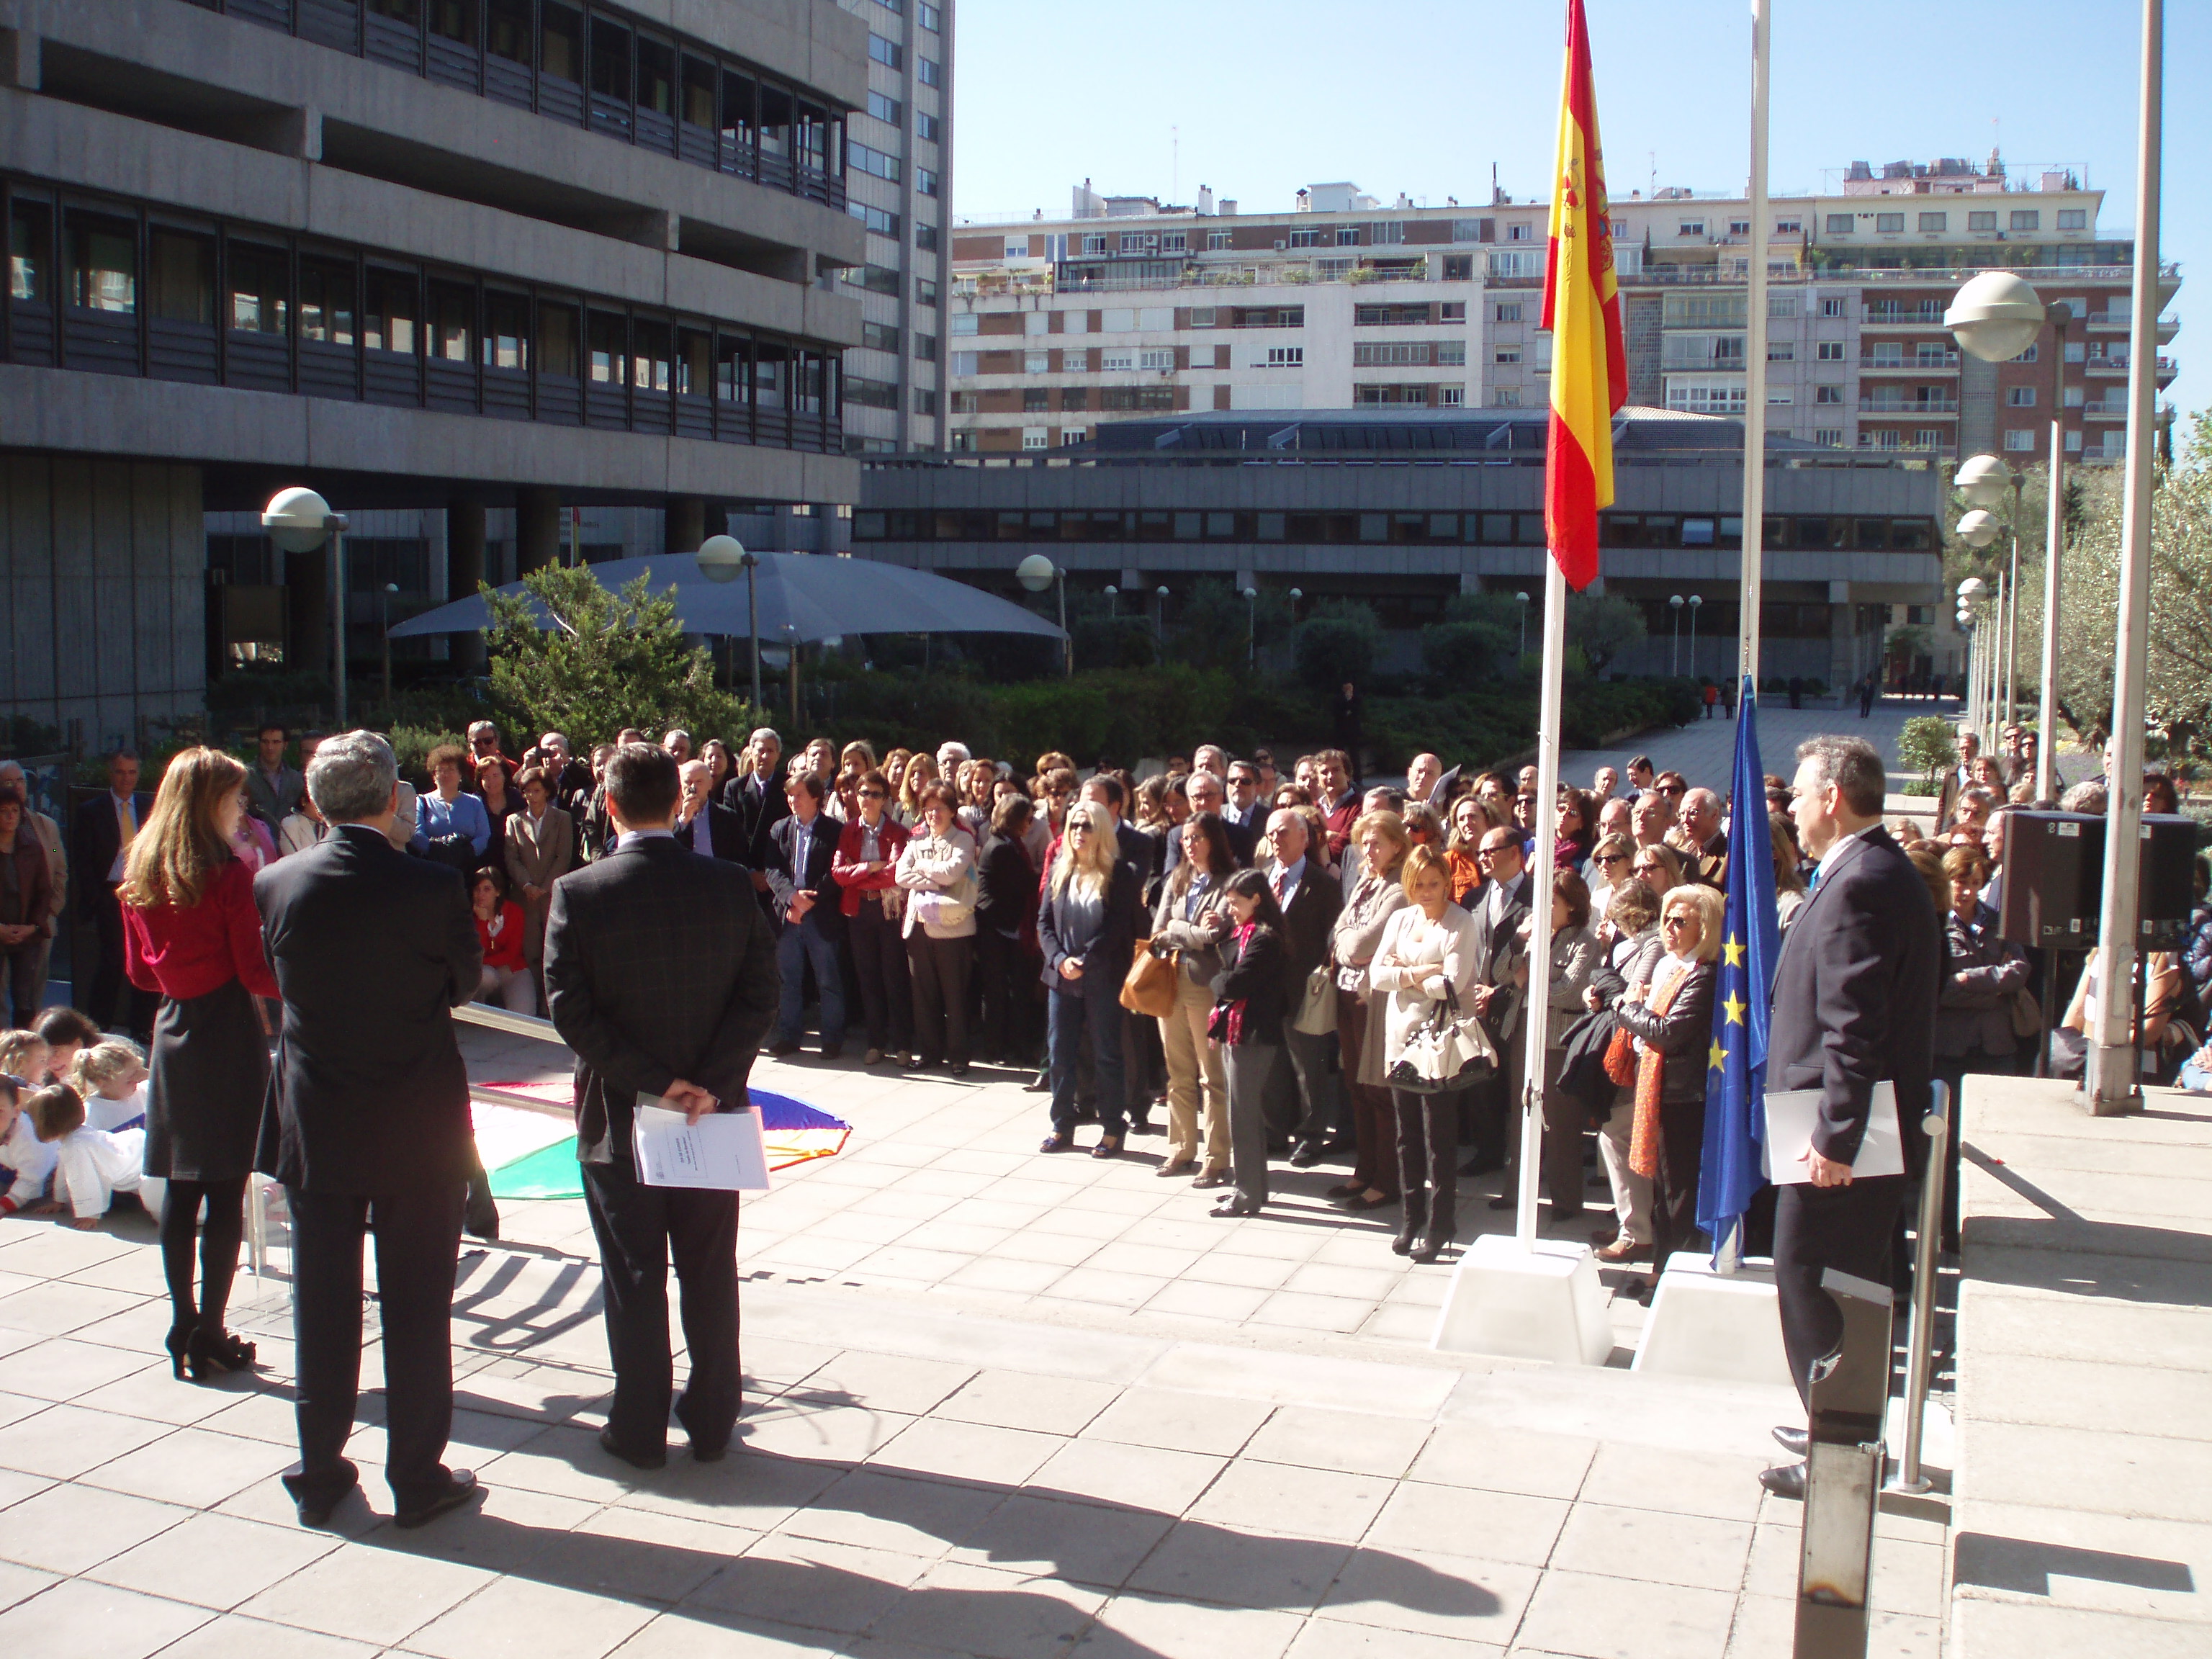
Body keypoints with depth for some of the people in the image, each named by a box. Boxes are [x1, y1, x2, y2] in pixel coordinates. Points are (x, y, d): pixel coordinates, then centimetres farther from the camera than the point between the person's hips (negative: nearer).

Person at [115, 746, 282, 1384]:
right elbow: (256, 972, -13)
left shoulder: (139, 876, 6)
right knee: (226, 1192, 0)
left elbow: (139, 972, 13)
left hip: (172, 1030, 6)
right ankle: (209, 1337, 4)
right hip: (228, 1036, -6)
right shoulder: (230, 876, -13)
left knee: (179, 1189, 11)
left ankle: (183, 1328, 17)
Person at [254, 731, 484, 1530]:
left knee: (322, 1304, 13)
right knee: (416, 1305, 8)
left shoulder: (274, 885, -8)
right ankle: (417, 1478, 16)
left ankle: (319, 1473, 24)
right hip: (419, 1131, -2)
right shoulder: (434, 889, -16)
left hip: (315, 1130, 3)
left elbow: (277, 979, 7)